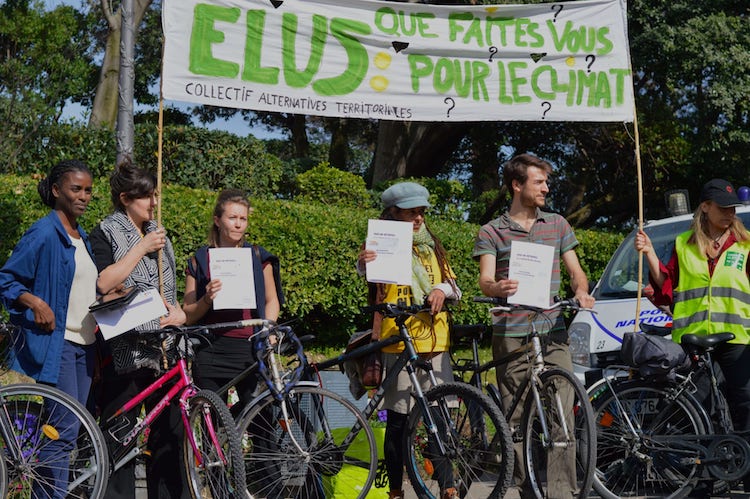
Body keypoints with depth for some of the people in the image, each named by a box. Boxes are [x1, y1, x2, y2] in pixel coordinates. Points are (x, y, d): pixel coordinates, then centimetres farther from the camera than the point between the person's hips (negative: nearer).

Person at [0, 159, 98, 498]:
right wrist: (35, 302, -24)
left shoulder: (82, 238, 16)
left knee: (71, 431, 9)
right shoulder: (44, 233, -10)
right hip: (54, 343, -9)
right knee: (63, 431, -12)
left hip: (83, 343, 9)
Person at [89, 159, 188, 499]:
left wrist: (178, 311, 6)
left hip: (162, 347, 6)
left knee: (170, 428, 3)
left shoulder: (158, 234, 19)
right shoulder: (106, 234, 0)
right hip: (124, 347, -6)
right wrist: (141, 248, -13)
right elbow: (103, 283, -16)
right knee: (120, 432, -4)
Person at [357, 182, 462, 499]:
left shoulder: (432, 247, 18)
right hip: (397, 341, -4)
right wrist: (363, 263, -41)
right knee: (398, 421, 0)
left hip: (435, 342, 4)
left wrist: (442, 288, -7)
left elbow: (455, 287, 17)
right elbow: (369, 270, -17)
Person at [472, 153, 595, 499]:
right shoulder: (491, 233, 6)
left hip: (552, 333, 2)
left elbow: (575, 271, 15)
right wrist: (497, 287, -30)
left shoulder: (557, 225, 16)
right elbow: (485, 280, -5)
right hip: (510, 337, -1)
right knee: (516, 419, -1)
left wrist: (581, 291, -8)